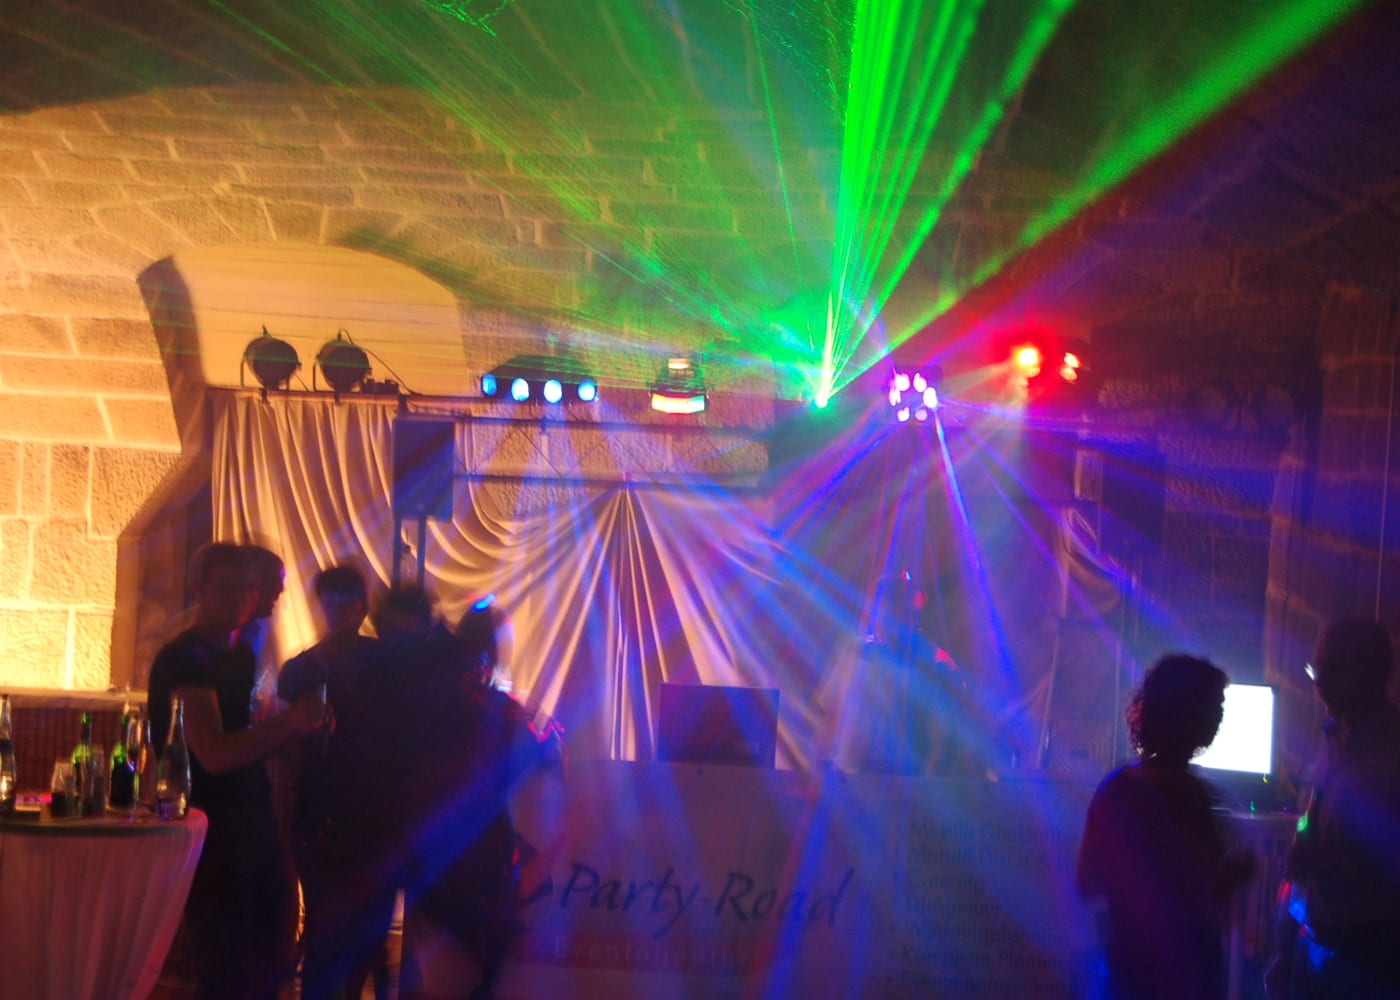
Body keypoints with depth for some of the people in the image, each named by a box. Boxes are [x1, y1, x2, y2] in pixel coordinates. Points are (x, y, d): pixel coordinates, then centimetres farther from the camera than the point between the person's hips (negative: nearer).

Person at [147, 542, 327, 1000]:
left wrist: (301, 723, 1)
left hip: (251, 831, 8)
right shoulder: (184, 658, -13)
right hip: (210, 837, -8)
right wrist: (287, 724, -32)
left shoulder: (242, 654, 14)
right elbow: (214, 754, -22)